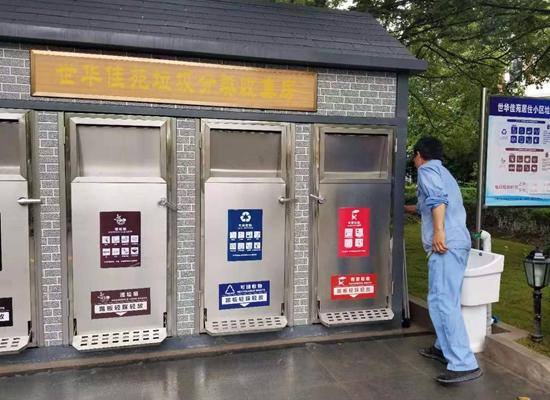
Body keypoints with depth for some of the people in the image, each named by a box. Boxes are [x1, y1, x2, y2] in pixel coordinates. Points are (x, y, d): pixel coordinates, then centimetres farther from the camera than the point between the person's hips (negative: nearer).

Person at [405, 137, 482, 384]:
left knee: (442, 302, -13)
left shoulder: (427, 169, 2)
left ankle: (464, 365, -15)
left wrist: (438, 231, -25)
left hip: (447, 244, -10)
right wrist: (408, 208, 59)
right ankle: (444, 348, 25)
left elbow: (438, 198, -18)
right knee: (444, 300, 16)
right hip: (457, 242, 10)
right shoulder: (443, 172, 30)